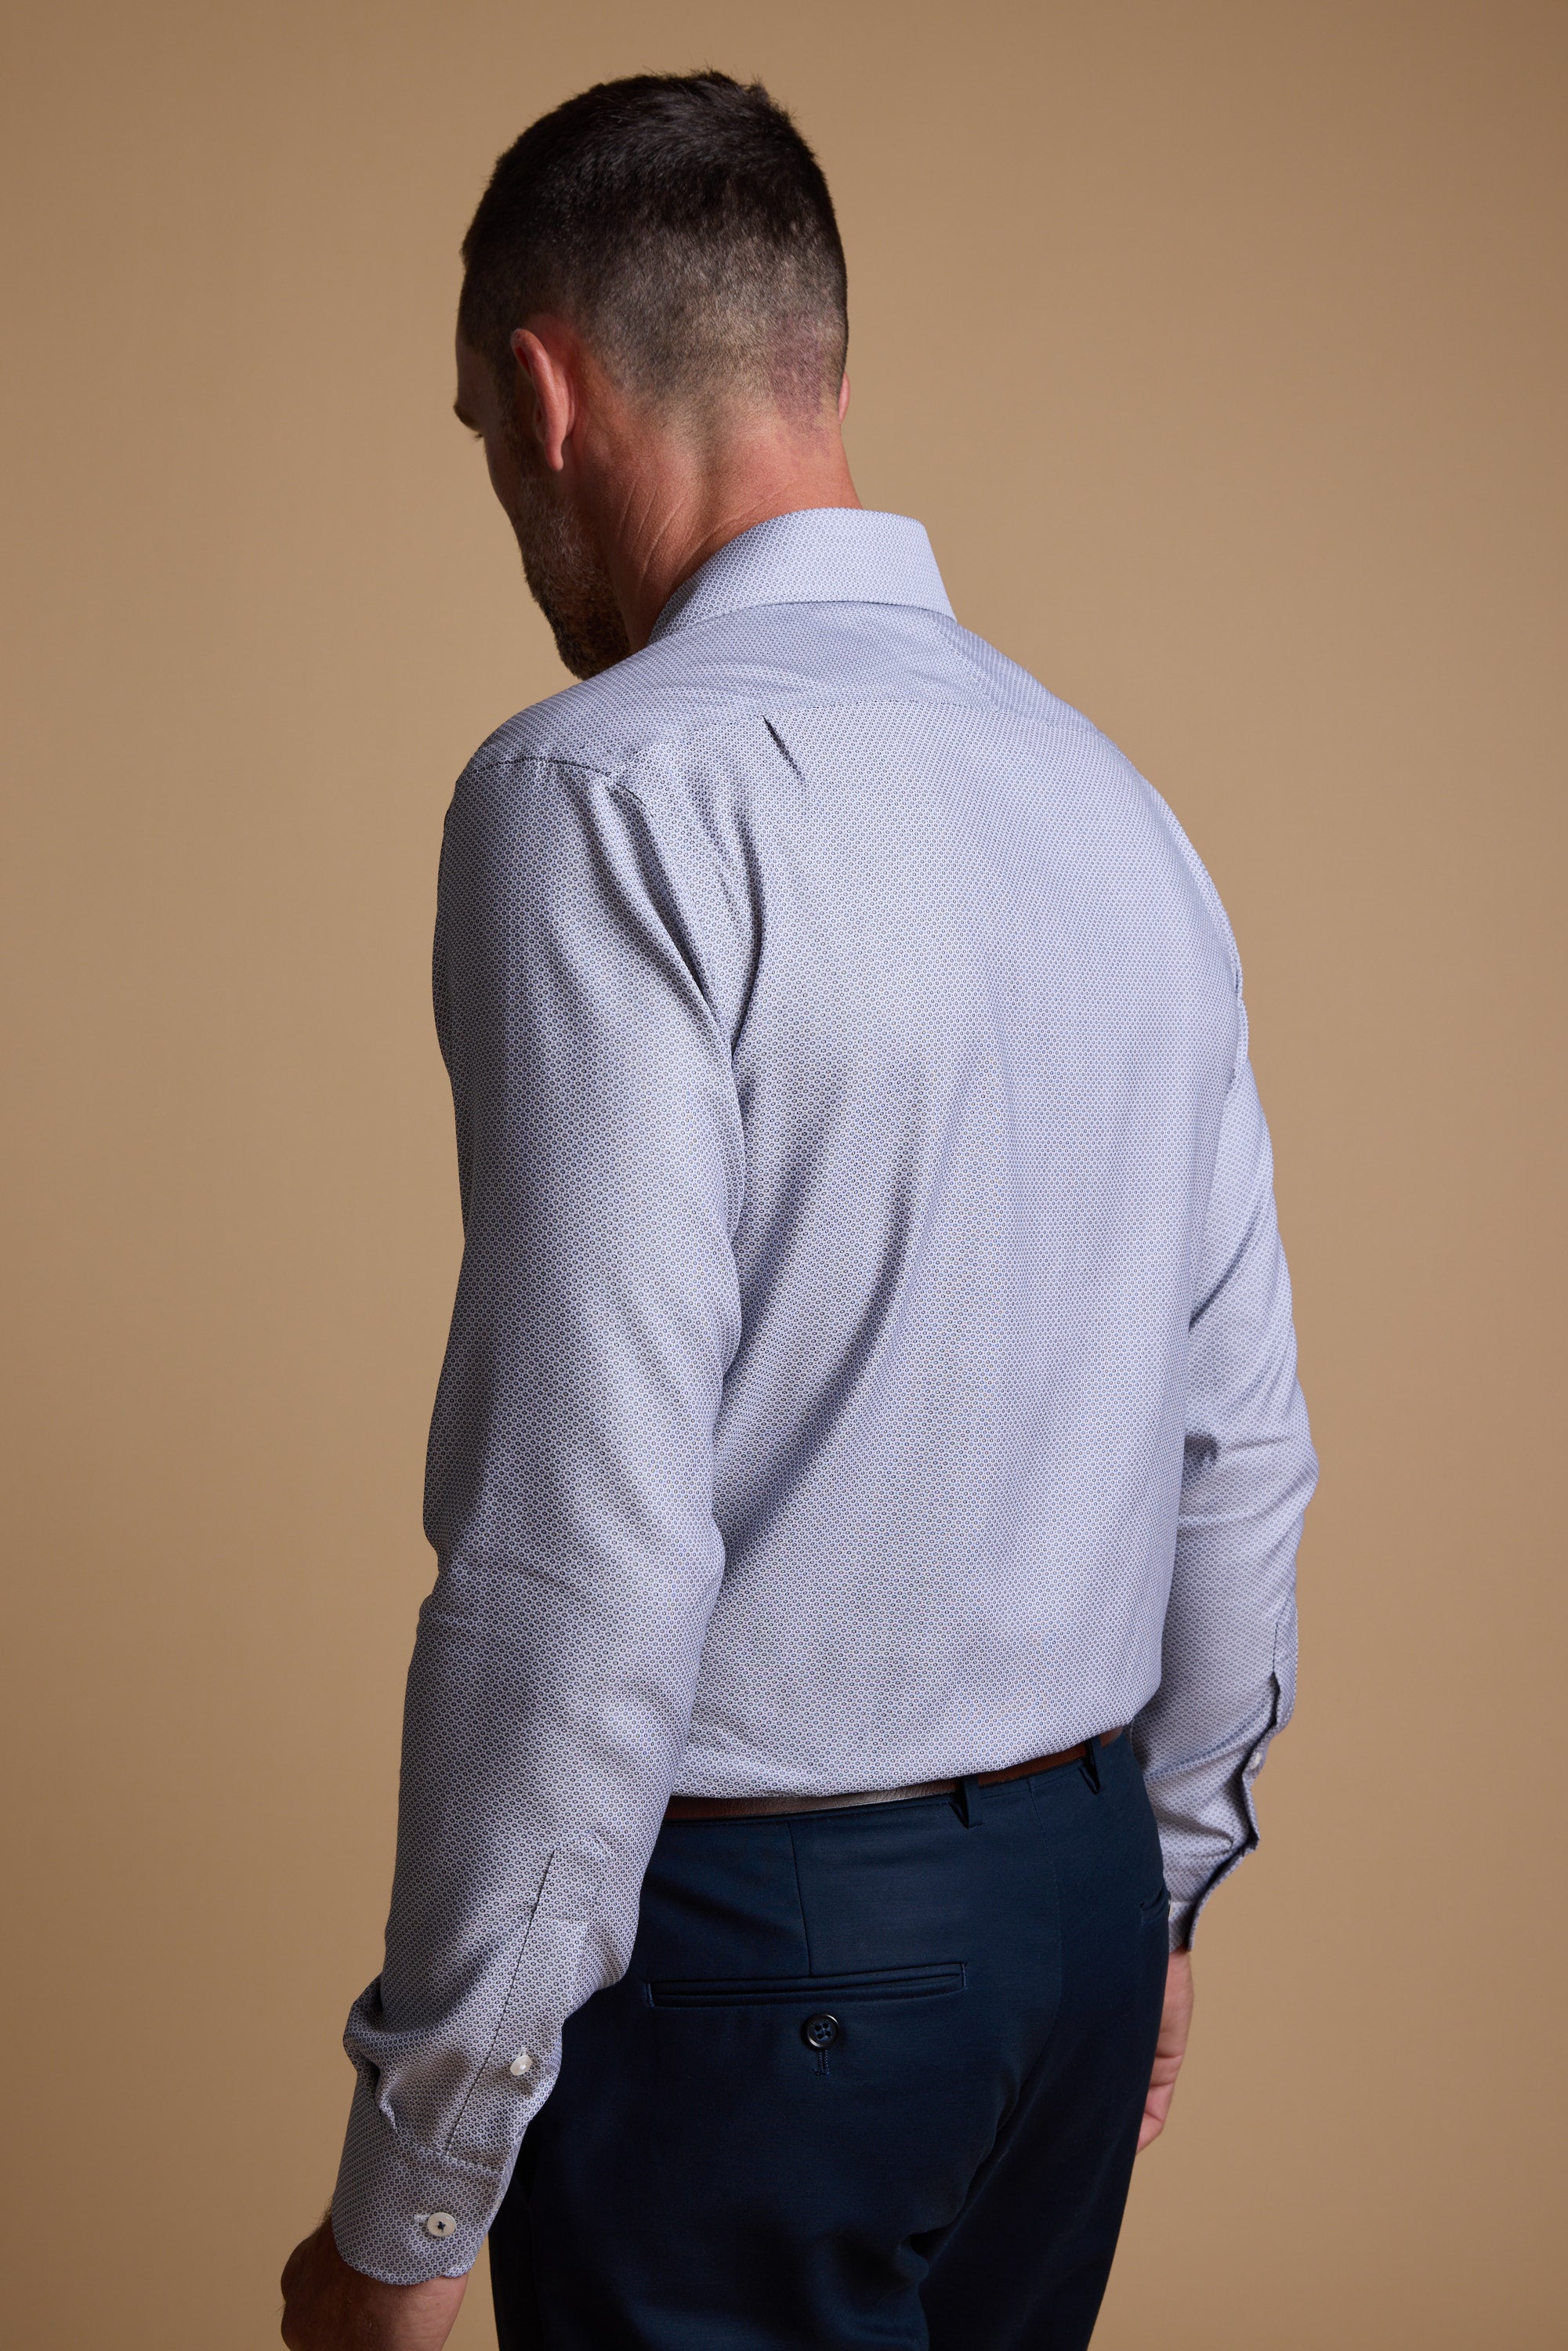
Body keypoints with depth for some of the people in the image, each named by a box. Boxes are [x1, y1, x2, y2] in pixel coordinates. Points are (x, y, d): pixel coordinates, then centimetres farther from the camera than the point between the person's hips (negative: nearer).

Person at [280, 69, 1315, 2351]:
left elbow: (588, 1545, -22)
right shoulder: (1110, 793, 7)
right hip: (1084, 1902, 7)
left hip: (748, 1939, -7)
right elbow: (1244, 1444, 11)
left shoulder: (607, 791, -17)